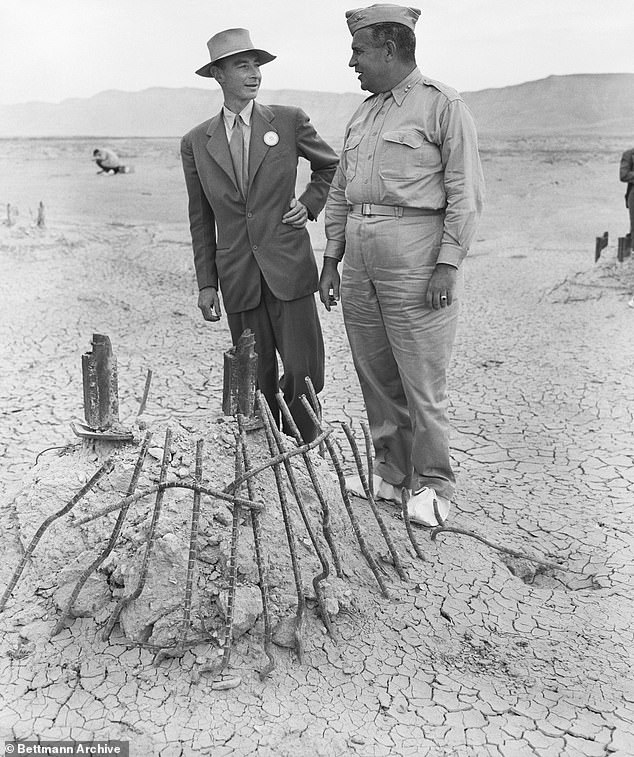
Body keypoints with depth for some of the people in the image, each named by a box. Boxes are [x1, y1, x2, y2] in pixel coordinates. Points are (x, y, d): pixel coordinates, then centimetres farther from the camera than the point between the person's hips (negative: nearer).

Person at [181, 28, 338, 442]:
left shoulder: (289, 120, 3)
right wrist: (207, 284, 8)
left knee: (304, 371, -4)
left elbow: (332, 164, 20)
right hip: (238, 278, 1)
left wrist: (310, 202, 3)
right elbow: (201, 219, 11)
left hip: (288, 268, -1)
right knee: (257, 378, 4)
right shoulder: (196, 142, 7)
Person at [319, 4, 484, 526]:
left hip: (416, 258, -7)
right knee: (376, 378, 11)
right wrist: (331, 260, 13)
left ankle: (431, 486, 13)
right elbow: (340, 192, 20)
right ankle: (392, 473, 25)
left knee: (423, 381, -2)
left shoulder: (444, 106, -2)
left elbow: (466, 194, -8)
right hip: (358, 259, 7)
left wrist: (448, 265, -15)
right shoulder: (363, 114, 19)